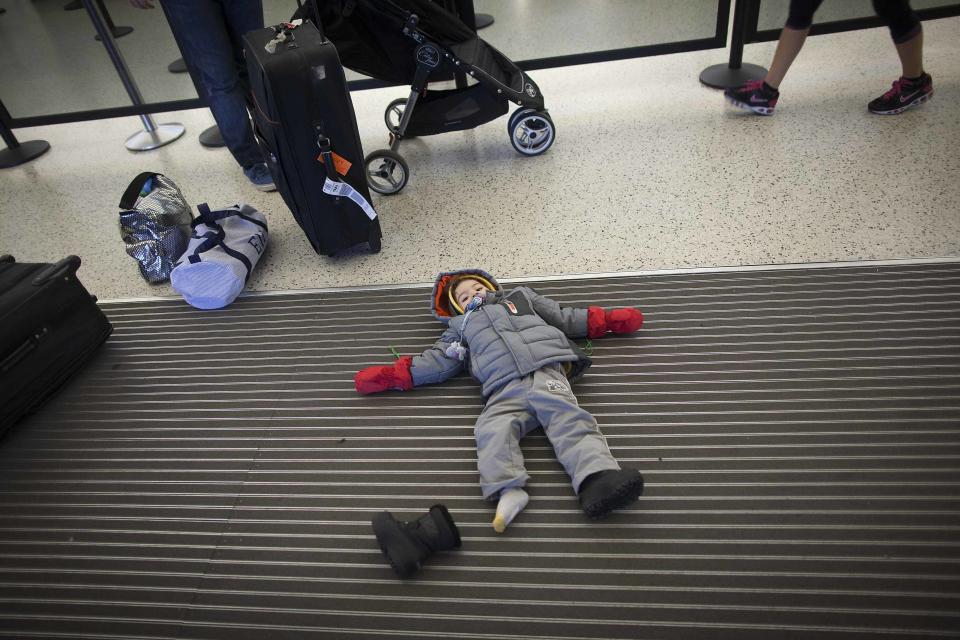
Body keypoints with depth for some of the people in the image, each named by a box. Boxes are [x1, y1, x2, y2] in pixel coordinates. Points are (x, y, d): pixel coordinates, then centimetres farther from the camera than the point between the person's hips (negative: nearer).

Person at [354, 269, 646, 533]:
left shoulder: (520, 296, 35)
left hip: (545, 371, -1)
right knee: (493, 429, -29)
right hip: (505, 390, 1)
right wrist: (392, 374, 16)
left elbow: (565, 317, 34)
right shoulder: (462, 327, 34)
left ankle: (599, 478, -44)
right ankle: (508, 490, -43)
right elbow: (438, 360, 27)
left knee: (569, 420, -27)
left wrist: (610, 319, 27)